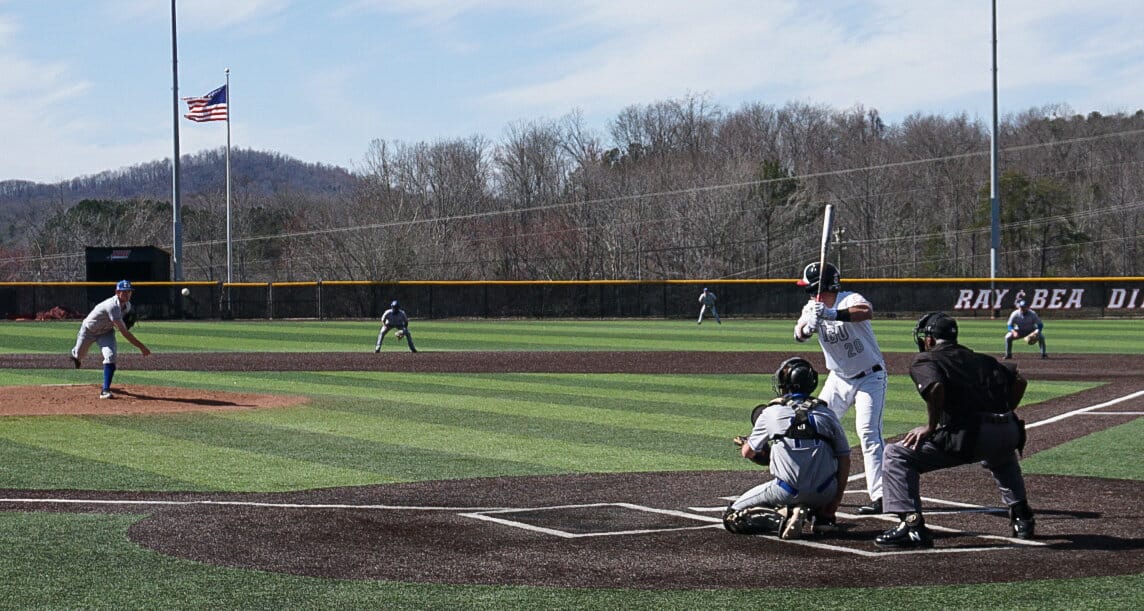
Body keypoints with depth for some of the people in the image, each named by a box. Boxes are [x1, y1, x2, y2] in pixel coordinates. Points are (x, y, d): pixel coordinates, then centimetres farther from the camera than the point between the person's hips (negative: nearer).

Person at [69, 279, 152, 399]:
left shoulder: (127, 306, -14)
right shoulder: (112, 306, -41)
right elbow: (124, 332, -44)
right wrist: (141, 347, -46)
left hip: (106, 332, 5)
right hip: (89, 330, -5)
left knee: (110, 356, -21)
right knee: (78, 356, 16)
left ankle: (105, 390, -21)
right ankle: (74, 353, 57)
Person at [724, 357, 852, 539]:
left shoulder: (771, 413, 4)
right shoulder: (827, 414, 9)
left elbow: (748, 453, 18)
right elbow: (845, 459, 8)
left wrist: (745, 444, 41)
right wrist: (836, 502, 12)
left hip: (787, 493, -3)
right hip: (825, 494, 3)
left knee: (732, 518, 8)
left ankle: (783, 517, -13)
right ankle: (823, 517, 12)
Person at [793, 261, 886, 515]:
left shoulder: (850, 300, -22)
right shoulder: (812, 308, -4)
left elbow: (867, 312, -45)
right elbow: (799, 335, -20)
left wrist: (833, 315, -58)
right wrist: (809, 326, -43)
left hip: (870, 378, -7)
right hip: (838, 378, 7)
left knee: (868, 430, -19)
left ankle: (879, 496, -21)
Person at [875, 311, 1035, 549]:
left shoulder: (925, 360, 8)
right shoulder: (982, 359, 27)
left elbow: (935, 387, -13)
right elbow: (1019, 380, 18)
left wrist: (930, 427, -3)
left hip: (969, 435, -6)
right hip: (1009, 434, 6)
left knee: (896, 455, 4)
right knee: (1002, 456, 44)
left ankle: (912, 525, -9)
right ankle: (1022, 517, 37)